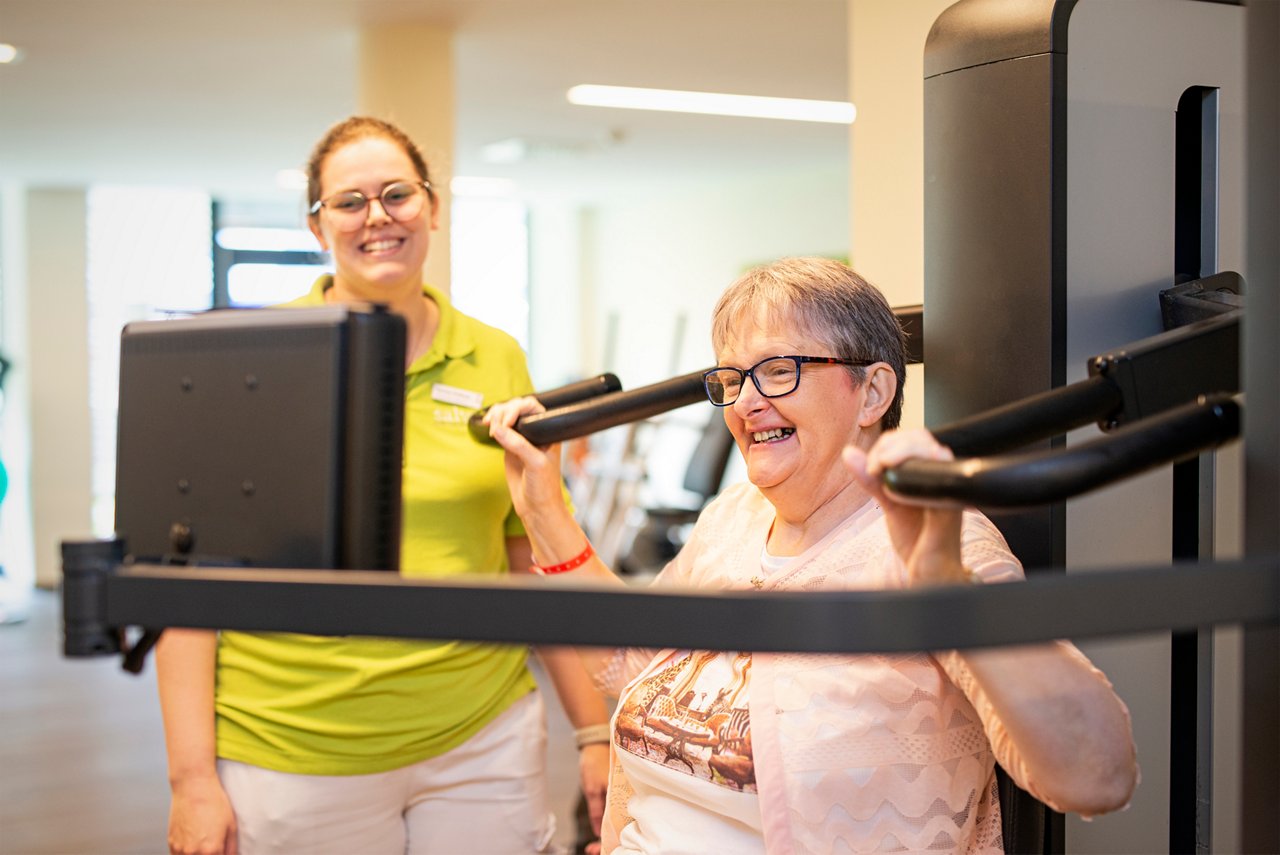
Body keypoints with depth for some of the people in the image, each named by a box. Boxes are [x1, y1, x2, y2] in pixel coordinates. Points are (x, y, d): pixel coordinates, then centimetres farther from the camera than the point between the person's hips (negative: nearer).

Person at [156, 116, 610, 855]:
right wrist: (193, 778, -8)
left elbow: (542, 560, 9)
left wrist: (596, 731, 7)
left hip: (483, 742, 2)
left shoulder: (496, 361, 5)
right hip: (290, 759, -2)